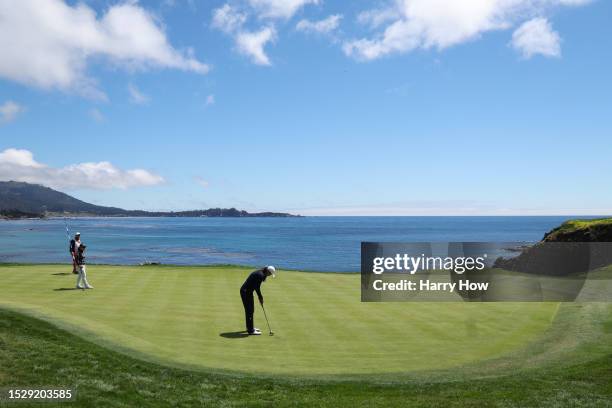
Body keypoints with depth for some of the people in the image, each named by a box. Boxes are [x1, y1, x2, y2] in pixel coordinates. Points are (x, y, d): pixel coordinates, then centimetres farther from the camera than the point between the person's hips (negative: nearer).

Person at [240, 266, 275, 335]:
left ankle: (250, 327, 29)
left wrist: (260, 296, 13)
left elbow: (256, 286, 16)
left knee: (250, 310, 18)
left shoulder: (260, 273, 11)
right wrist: (260, 297, -8)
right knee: (249, 311, -6)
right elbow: (257, 288, -19)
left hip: (247, 291, 11)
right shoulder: (260, 275, -19)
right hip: (246, 292, -11)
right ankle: (251, 330, -3)